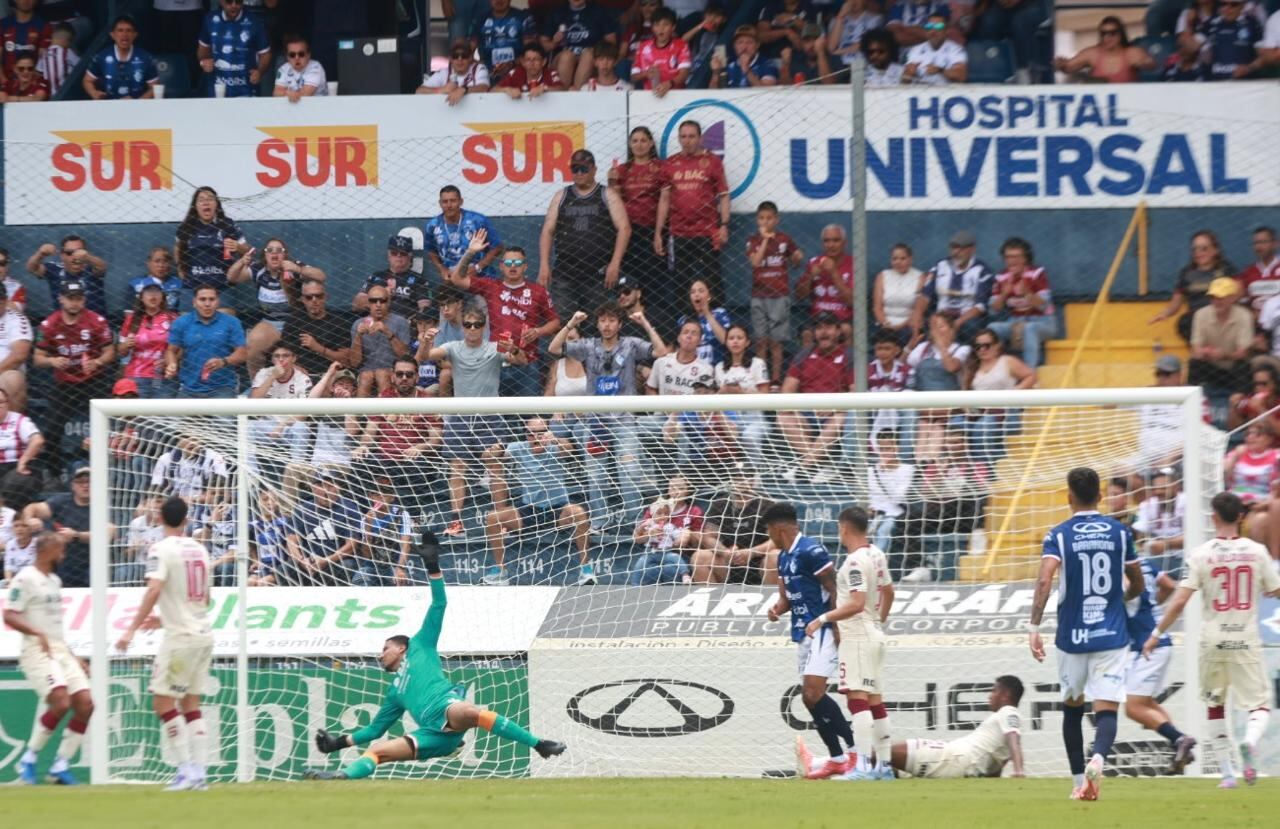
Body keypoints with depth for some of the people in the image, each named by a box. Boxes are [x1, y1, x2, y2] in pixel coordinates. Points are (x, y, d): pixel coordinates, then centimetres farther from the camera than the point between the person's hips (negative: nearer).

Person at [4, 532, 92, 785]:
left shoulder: (54, 581, 19)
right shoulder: (25, 579, -7)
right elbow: (10, 616, -14)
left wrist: (73, 657, 23)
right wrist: (37, 633, -28)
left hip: (60, 650, 8)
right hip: (36, 651, -8)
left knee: (85, 704, -5)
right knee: (61, 702, -24)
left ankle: (61, 765, 4)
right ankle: (29, 759, -8)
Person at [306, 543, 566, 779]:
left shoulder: (418, 648, 28)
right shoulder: (395, 691, 40)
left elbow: (439, 605, 22)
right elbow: (375, 729, 43)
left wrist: (433, 568, 14)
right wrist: (342, 741, 34)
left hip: (447, 705, -6)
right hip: (433, 732, 6)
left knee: (466, 712, -39)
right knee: (377, 749, -9)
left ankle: (539, 745, -38)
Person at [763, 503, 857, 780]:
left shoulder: (811, 551, -15)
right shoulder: (784, 557, 14)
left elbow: (834, 590, -16)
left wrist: (836, 629, -19)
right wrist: (778, 608, 0)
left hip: (822, 630, -10)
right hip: (803, 633, 10)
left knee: (814, 694, -19)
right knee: (809, 698, 7)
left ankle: (857, 748, -12)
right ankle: (837, 759, 13)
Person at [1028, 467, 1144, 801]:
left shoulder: (1059, 535, -3)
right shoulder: (1120, 532, 4)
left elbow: (1044, 580, -18)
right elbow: (1137, 586, 13)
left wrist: (1034, 628, -19)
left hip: (1072, 636, 0)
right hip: (1111, 636, 0)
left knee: (1072, 708, 19)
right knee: (1106, 709, -6)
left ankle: (1079, 782, 21)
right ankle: (1097, 758, -36)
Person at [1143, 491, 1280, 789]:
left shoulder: (1202, 554, -7)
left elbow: (1180, 600, -12)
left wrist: (1156, 634, -5)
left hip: (1213, 641, 0)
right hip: (1246, 641, 0)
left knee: (1215, 705, 17)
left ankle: (1227, 773, 13)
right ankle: (1250, 742, -27)